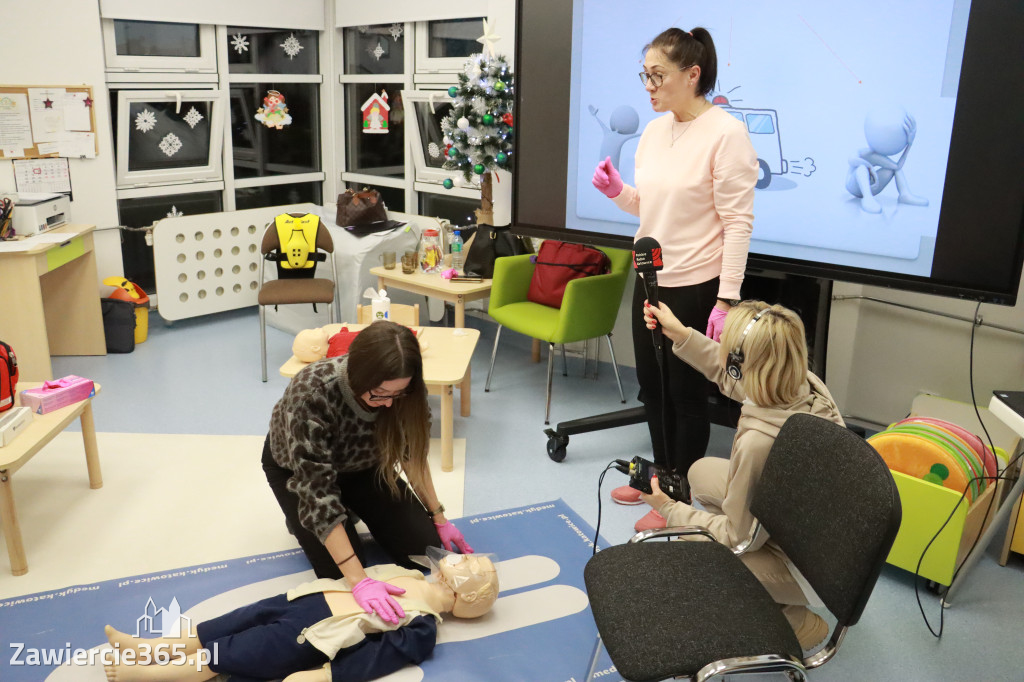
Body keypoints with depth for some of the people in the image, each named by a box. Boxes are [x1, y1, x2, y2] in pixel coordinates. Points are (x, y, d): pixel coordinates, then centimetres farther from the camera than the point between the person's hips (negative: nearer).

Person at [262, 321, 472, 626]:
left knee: (423, 548, -7)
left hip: (360, 464, 4)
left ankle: (353, 511, 19)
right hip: (297, 468, -3)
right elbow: (317, 491, -40)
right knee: (338, 568, -16)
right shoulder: (311, 394, -42)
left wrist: (439, 518, -6)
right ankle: (302, 518, 13)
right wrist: (358, 580, -44)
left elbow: (412, 454, -9)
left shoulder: (402, 391, -28)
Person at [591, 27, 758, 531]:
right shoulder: (654, 131, 7)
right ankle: (661, 476, 37)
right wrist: (617, 192, -3)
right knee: (652, 385, 17)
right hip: (651, 279, 8)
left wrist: (727, 299, -20)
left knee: (686, 393, 6)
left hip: (696, 287, -7)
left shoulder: (726, 134, -15)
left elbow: (738, 222, -16)